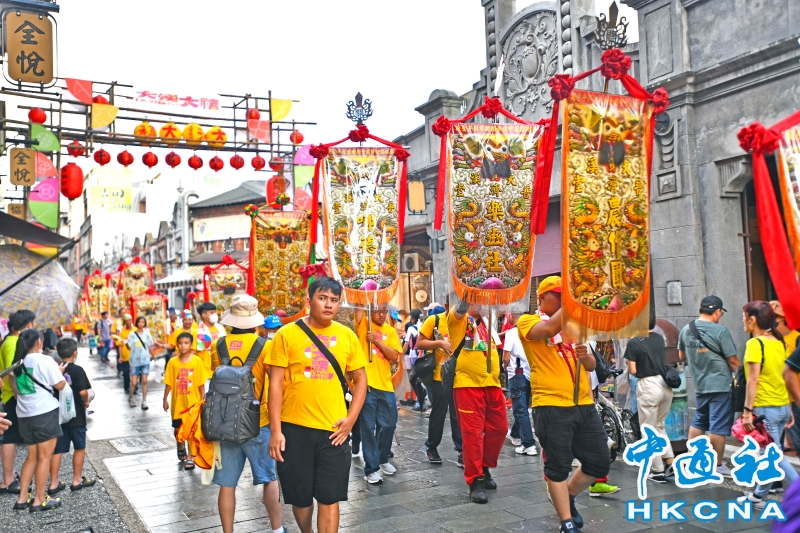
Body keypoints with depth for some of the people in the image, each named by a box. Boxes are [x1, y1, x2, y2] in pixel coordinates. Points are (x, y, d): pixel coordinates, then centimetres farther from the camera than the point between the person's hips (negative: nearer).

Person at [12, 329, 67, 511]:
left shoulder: (17, 362, 7)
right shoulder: (44, 360, -12)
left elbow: (16, 387, 20)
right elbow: (60, 385, -10)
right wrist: (60, 372, 9)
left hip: (24, 414, 7)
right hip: (45, 413, -7)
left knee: (32, 456, 17)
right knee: (44, 457, 2)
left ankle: (22, 498, 16)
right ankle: (40, 500, 6)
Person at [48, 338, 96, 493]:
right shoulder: (77, 370, -14)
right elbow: (83, 391, -20)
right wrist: (86, 402, -1)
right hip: (76, 416, -5)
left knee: (57, 450, 9)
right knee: (80, 448, 11)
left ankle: (54, 483, 13)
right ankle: (77, 480, 17)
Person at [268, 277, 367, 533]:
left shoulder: (347, 336, 2)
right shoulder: (287, 334, -5)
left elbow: (360, 379, 9)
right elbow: (275, 383, -5)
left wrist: (351, 418, -3)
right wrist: (275, 430, -9)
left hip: (333, 430, 1)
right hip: (295, 428, -1)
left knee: (330, 498, 5)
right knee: (299, 496, 14)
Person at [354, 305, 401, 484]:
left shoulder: (391, 331, 10)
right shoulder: (363, 325, 1)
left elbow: (394, 357, -2)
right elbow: (359, 307, -16)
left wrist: (377, 341, -11)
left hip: (385, 385, 4)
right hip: (366, 384, -4)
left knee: (388, 425, 12)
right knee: (368, 427, 0)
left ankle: (383, 459, 32)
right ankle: (371, 468, 8)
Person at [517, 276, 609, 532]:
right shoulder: (527, 321, -2)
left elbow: (591, 365, 17)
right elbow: (549, 329, -25)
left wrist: (585, 356, -6)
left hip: (584, 405, 7)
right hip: (552, 406, -6)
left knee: (599, 463, 11)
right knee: (558, 467, 1)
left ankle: (568, 498, 34)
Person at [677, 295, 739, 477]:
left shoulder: (686, 330, 4)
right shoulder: (720, 331, -15)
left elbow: (681, 356, 16)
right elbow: (733, 361, -11)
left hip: (699, 385, 7)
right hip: (720, 384, -6)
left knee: (698, 422, 19)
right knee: (719, 426, 0)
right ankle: (717, 466, 7)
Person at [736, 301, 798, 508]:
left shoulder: (755, 344, -14)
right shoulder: (779, 342, 8)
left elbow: (753, 380, -18)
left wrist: (747, 410, -16)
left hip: (765, 408, -8)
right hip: (783, 407, 8)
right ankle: (759, 496, 26)